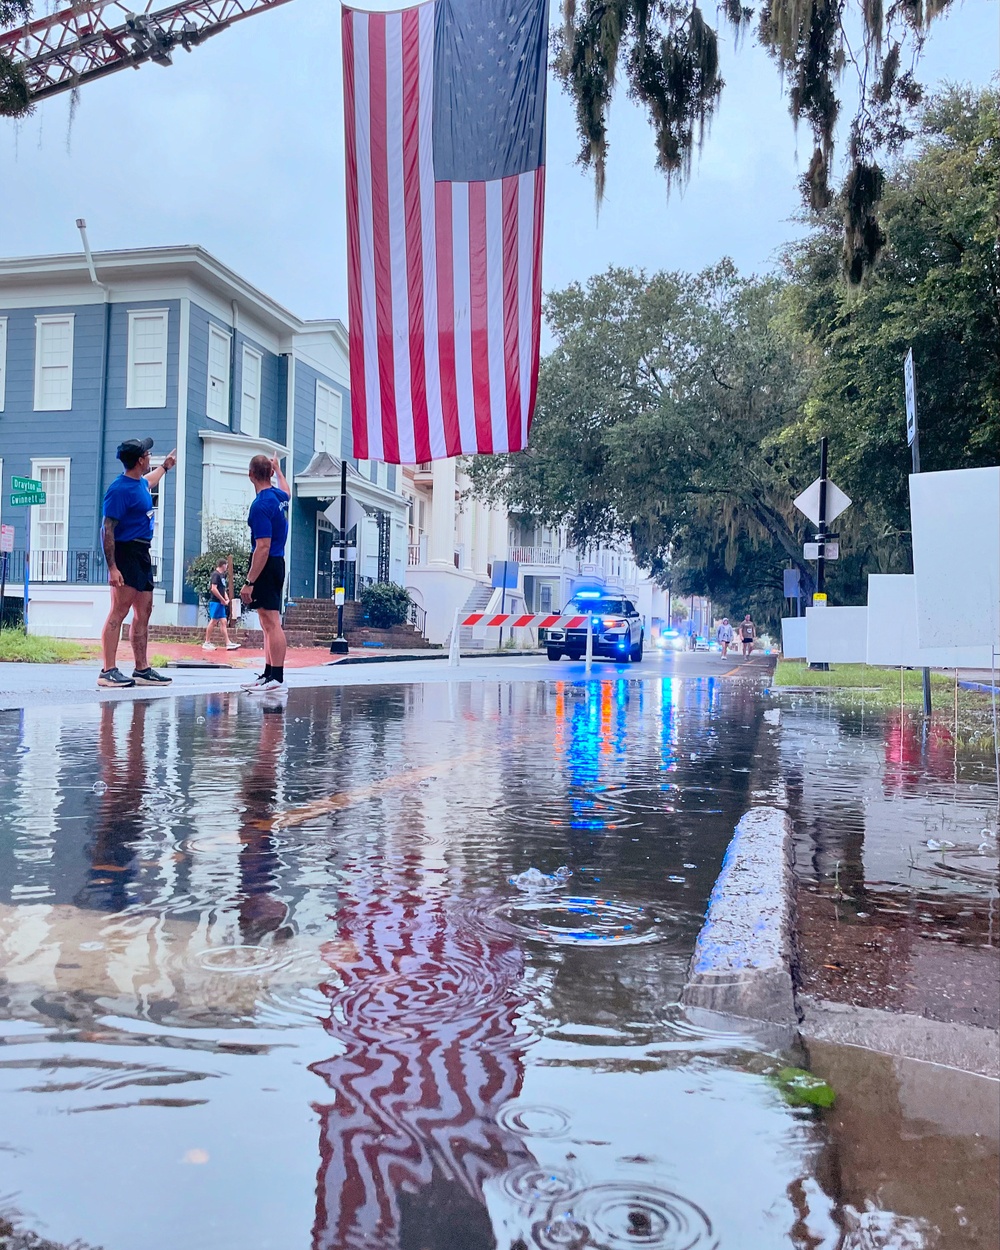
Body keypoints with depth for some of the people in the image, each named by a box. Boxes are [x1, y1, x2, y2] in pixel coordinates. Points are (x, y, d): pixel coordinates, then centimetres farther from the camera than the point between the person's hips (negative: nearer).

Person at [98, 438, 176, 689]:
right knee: (119, 612, -12)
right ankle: (108, 671, -11)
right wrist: (112, 567, -24)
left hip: (142, 554, 10)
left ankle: (142, 670, 15)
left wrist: (165, 466, 57)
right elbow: (107, 530, -18)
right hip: (127, 552, -10)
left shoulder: (140, 482, 13)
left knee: (143, 613, 10)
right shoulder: (120, 489, -15)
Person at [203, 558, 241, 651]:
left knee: (224, 622, 6)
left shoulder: (222, 575, 16)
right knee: (213, 621, -5)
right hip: (215, 602, -9)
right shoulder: (216, 574, -12)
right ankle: (207, 643, 2)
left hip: (220, 603, 9)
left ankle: (228, 643, 5)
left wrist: (226, 598, 6)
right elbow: (213, 589, -20)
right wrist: (223, 600, -15)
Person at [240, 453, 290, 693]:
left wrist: (249, 582, -21)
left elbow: (263, 547, -22)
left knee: (271, 622, -11)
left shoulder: (261, 505, -18)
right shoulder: (279, 496, 9)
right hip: (277, 563, 10)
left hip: (266, 566, -10)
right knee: (269, 623, 13)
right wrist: (278, 469, 53)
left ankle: (277, 679, -11)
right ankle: (268, 674, 18)